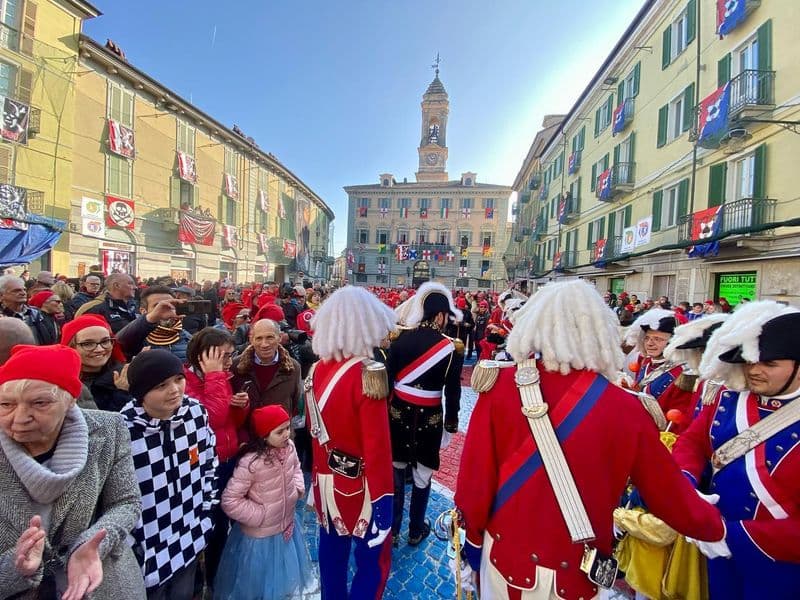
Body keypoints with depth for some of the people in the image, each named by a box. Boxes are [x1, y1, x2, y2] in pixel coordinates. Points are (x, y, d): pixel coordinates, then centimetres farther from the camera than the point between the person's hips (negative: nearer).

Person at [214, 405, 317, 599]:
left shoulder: (289, 447, -14)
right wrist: (259, 514, -21)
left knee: (286, 572, 32)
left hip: (288, 524, 6)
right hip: (261, 534, -6)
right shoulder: (251, 462, -34)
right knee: (260, 579, 22)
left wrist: (298, 488, -6)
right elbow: (229, 501, -26)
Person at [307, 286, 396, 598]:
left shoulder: (318, 369, -4)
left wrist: (322, 470, 18)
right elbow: (377, 445, -24)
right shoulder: (368, 372, -24)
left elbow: (315, 431, 6)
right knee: (373, 560, 15)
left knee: (332, 554, 24)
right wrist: (382, 499, -15)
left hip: (326, 480, 7)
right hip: (359, 485, -6)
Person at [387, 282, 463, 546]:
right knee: (422, 476, 15)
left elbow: (387, 378, -1)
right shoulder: (451, 348, -11)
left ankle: (391, 527, 31)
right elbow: (453, 391, -7)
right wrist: (451, 421, 6)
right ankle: (416, 530, 33)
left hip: (398, 413, 3)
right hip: (429, 417, -2)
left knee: (395, 471, 17)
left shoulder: (400, 338, -5)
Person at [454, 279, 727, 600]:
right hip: (577, 574, 1)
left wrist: (473, 538, 4)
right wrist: (717, 525, 17)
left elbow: (474, 476, -13)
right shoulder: (625, 409, -17)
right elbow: (673, 498, -5)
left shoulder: (501, 384, -19)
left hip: (507, 558, 0)